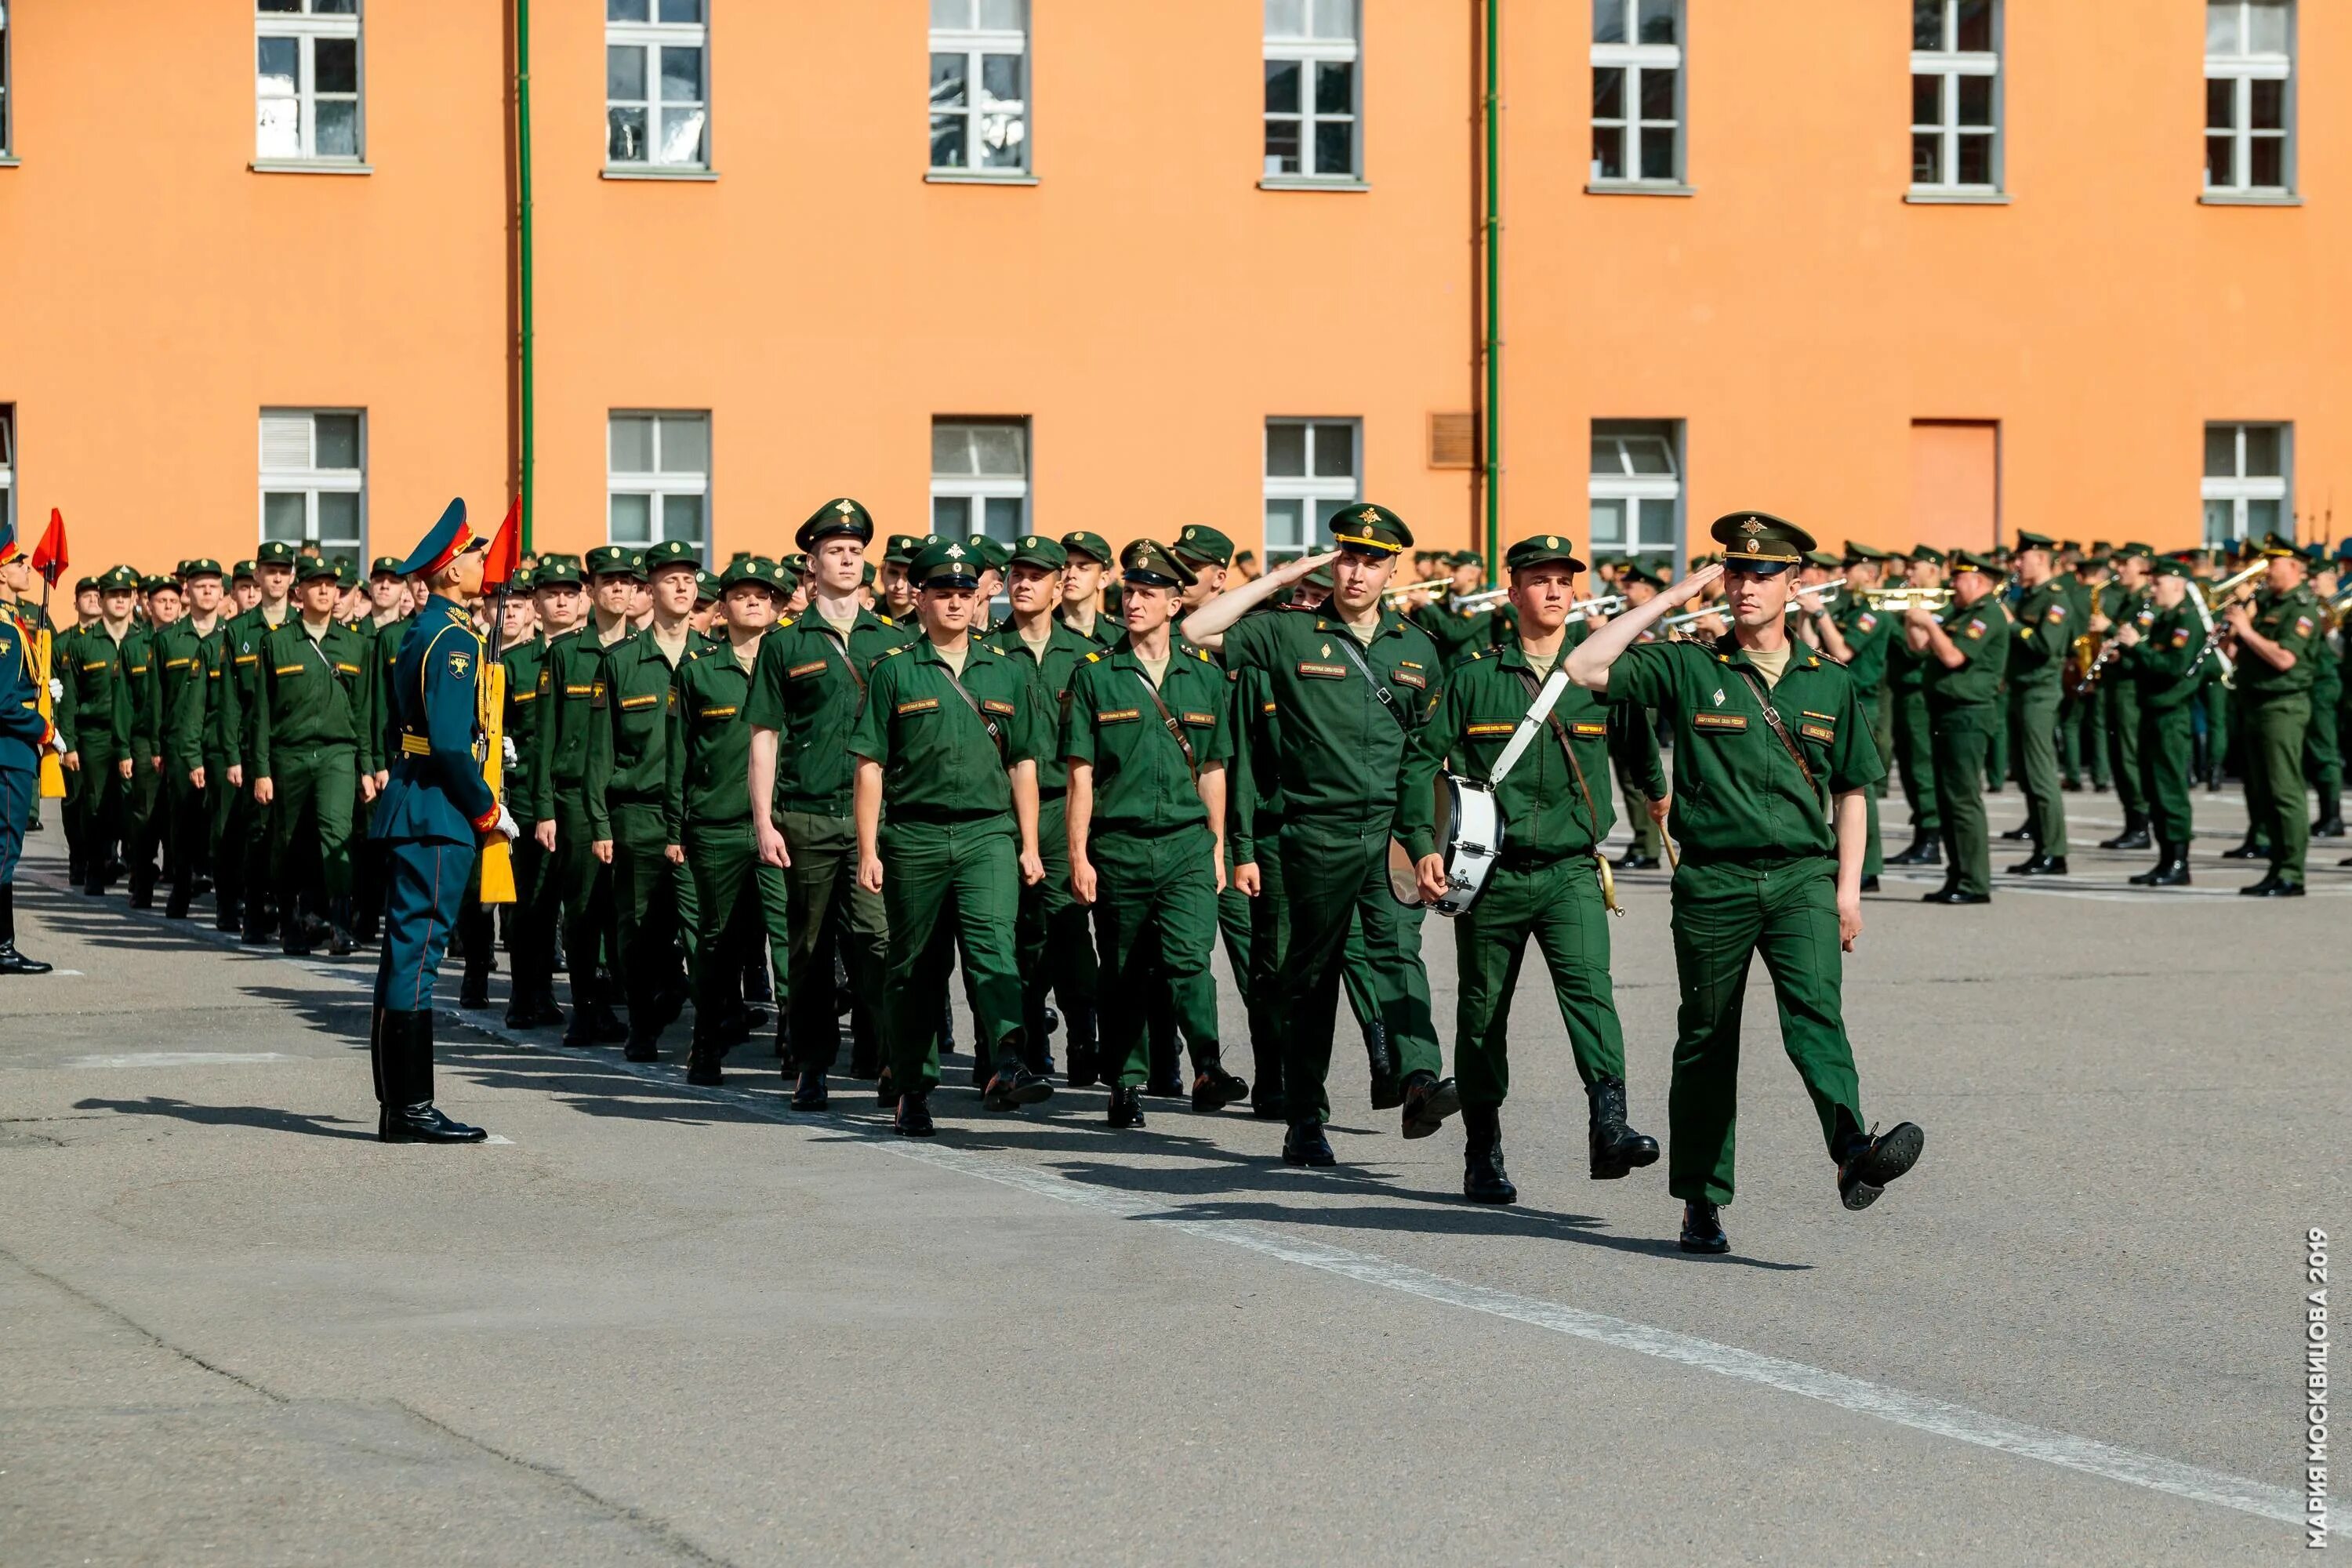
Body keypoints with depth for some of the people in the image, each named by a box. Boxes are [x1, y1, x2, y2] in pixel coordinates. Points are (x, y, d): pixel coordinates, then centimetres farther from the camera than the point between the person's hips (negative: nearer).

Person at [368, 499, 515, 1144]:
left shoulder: (429, 629, 16)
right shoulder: (453, 638, -15)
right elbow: (450, 745, -21)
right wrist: (488, 811, -12)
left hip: (416, 806, 10)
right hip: (438, 815, -10)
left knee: (409, 952, 11)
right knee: (417, 952, -8)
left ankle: (400, 1105, 16)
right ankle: (410, 1108, -6)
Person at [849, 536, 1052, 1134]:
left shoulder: (1009, 674, 12)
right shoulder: (894, 672, 4)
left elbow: (1023, 766, 15)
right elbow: (870, 766, 2)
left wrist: (1029, 846, 9)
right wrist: (868, 851, -3)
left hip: (989, 833, 0)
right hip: (914, 836, 0)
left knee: (992, 941, -20)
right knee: (915, 968, 6)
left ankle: (1008, 1065, -33)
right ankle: (913, 1089, 16)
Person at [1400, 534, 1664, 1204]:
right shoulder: (1474, 675, 1)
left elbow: (1637, 739, 24)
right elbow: (1422, 759, 1)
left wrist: (1656, 791, 40)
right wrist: (1422, 843, -10)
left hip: (1571, 869, 0)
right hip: (1491, 872, 0)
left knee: (1589, 987, -21)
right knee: (1483, 1014, 7)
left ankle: (1610, 1129, -33)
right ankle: (1483, 1156, 18)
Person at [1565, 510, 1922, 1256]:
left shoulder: (1829, 683, 10)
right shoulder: (1687, 669, 4)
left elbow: (1849, 790, 16)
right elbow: (1585, 669, -7)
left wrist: (1848, 888, 7)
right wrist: (1669, 599, -3)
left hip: (1802, 876, 0)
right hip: (1713, 880, 0)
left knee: (1815, 1010, -22)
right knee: (1706, 1041, 6)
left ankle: (1853, 1152, -40)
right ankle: (1702, 1203, 15)